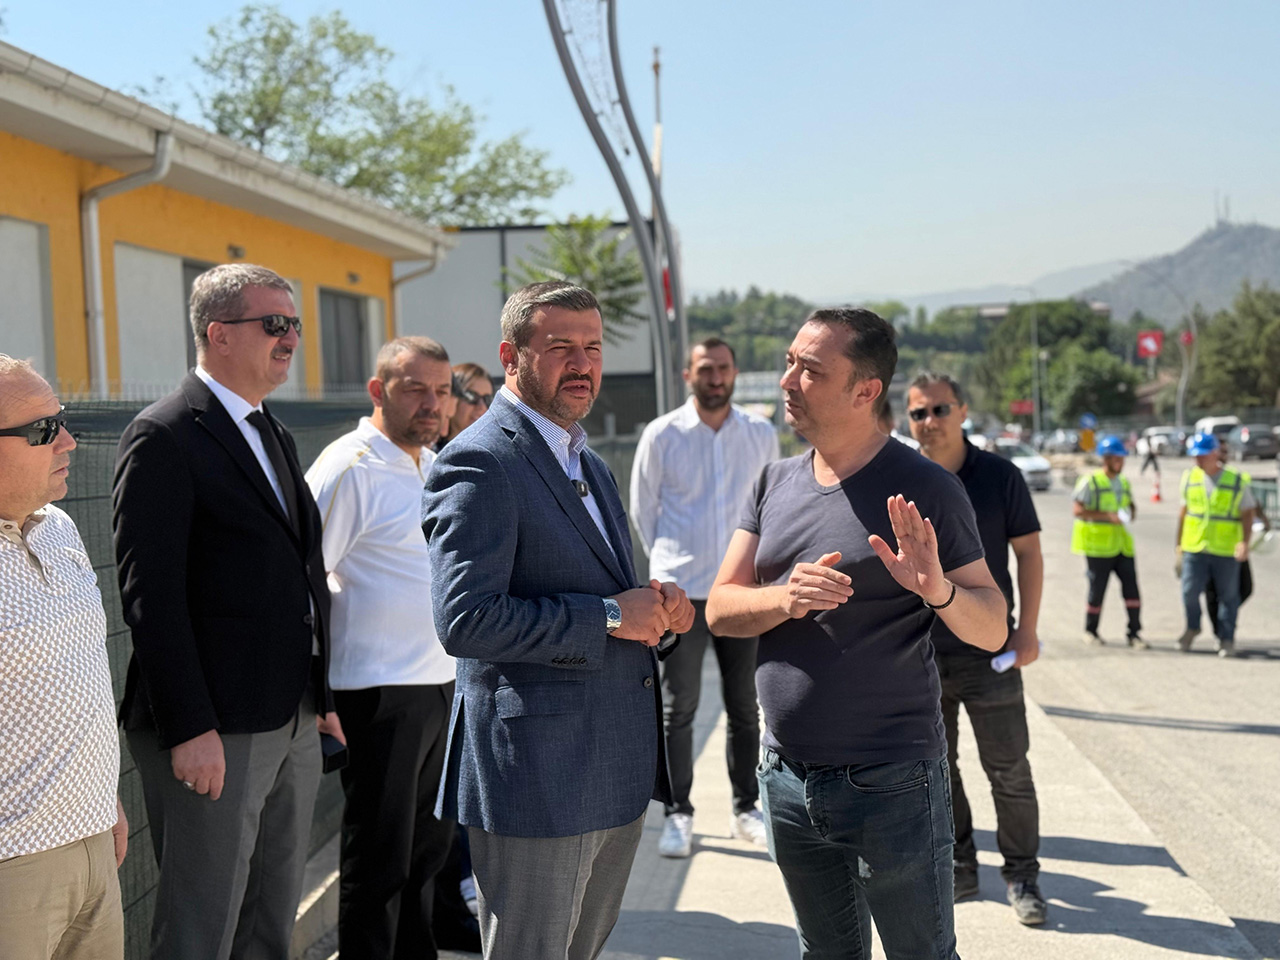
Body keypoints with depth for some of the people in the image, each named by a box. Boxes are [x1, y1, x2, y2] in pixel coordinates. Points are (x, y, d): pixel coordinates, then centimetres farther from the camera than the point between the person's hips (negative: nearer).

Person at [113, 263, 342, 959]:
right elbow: (150, 595, -17)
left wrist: (320, 695, 16)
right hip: (212, 732, -8)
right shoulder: (164, 437, -11)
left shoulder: (274, 437, 16)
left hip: (292, 727, 8)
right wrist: (190, 729, -20)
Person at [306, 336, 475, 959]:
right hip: (381, 691, -8)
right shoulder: (348, 468, -13)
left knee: (428, 846, 18)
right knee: (379, 862, 2)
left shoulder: (433, 464, 13)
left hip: (442, 683, 8)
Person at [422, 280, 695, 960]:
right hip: (536, 773, -9)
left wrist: (656, 605, 2)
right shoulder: (478, 463, -14)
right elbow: (465, 619, -24)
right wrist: (610, 616, -20)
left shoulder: (589, 465, 17)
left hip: (618, 771, 9)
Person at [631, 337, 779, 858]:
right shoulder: (662, 435, -2)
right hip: (680, 591, -2)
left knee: (745, 708, 9)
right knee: (678, 708, 2)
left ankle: (746, 808, 22)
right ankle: (678, 814, 11)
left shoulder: (761, 434, 4)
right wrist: (669, 561, 10)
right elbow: (642, 507, 7)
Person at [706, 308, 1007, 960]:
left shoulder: (922, 489, -9)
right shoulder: (777, 483, 6)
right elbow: (720, 609, 2)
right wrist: (786, 598, -19)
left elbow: (992, 631, -8)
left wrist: (939, 591, -29)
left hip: (890, 784, -5)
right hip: (787, 778, 5)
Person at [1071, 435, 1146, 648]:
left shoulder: (1124, 483, 14)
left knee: (1131, 587, -3)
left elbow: (1130, 503, 28)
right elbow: (1077, 510, -15)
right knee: (1097, 590, 2)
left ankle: (1134, 633, 4)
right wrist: (1107, 516, -23)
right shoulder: (1091, 482, -7)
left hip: (1122, 544, 6)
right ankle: (1090, 631, 19)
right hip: (1098, 546, -6)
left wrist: (1131, 511, 3)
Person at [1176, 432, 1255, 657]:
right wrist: (1178, 542, 15)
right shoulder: (1189, 478, 5)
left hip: (1226, 551, -2)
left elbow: (1247, 513, -2)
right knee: (1189, 592, -1)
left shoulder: (1236, 480, -4)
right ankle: (1192, 628, 26)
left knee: (1228, 595, 5)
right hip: (1194, 548, 2)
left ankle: (1227, 639, 19)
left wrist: (1245, 541, -15)